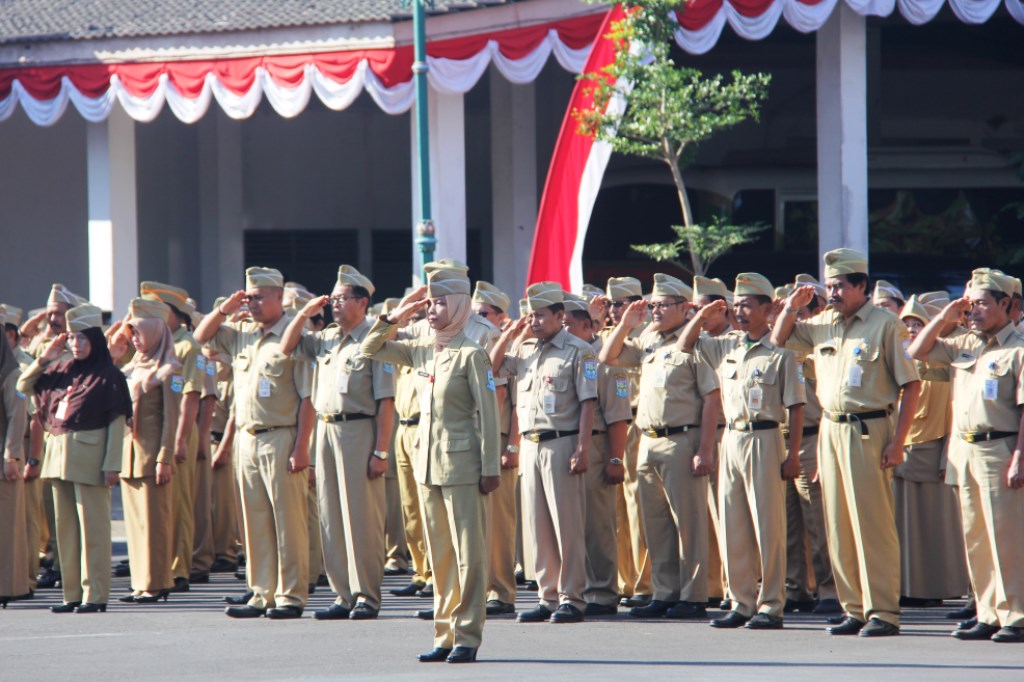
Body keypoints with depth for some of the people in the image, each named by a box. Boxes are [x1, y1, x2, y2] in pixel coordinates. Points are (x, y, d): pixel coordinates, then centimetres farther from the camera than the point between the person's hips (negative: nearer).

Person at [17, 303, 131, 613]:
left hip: (89, 456, -7)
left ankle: (95, 595, -3)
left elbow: (117, 422, -9)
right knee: (65, 526, 9)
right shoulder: (62, 370, 12)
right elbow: (23, 386, 16)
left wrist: (111, 465, -15)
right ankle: (72, 593, 14)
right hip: (59, 453, 7)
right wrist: (44, 358, 4)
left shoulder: (108, 376, -6)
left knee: (92, 526, -5)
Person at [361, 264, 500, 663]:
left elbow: (488, 414, -10)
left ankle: (467, 637, -2)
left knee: (468, 552, -4)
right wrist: (395, 317, 5)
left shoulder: (471, 356, -9)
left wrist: (490, 468, -14)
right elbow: (370, 349, 19)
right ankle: (445, 635, 14)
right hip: (428, 464, 7)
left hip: (462, 465, -7)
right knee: (439, 555, 10)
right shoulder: (422, 352, 11)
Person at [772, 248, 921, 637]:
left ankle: (883, 612, -6)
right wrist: (792, 308, 6)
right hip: (830, 429, 7)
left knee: (873, 524, -8)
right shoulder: (823, 325, 13)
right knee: (838, 527, 7)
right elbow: (779, 339, 26)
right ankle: (855, 609, 13)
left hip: (868, 430, -7)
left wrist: (898, 441, -13)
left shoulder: (885, 325, -6)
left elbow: (910, 384, -7)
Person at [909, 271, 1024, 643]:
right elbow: (918, 351, 21)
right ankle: (988, 615, 14)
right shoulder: (964, 345, 14)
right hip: (964, 449, 7)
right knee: (975, 538, 9)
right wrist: (944, 318, 9)